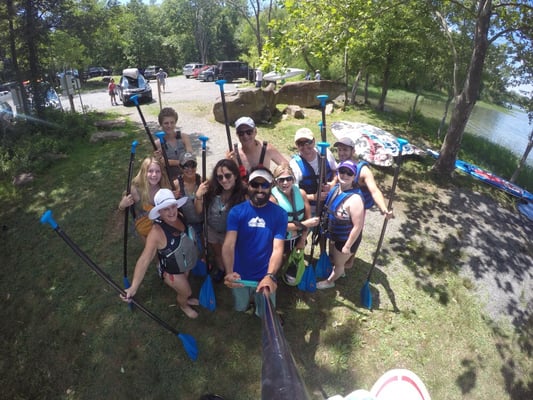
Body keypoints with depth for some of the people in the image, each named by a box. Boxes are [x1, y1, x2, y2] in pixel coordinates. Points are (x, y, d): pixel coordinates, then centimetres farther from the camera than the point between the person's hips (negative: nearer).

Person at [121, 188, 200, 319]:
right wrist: (134, 287, -47)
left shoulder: (179, 216, -21)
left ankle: (185, 298, 67)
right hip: (171, 271, -5)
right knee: (186, 292, 19)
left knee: (184, 285, 32)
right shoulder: (157, 232, -39)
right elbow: (144, 259, -42)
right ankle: (183, 305, 56)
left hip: (185, 263, 5)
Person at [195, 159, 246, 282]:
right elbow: (199, 211, -13)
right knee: (217, 254, 32)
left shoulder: (243, 194, -33)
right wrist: (198, 196, -30)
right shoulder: (211, 189, -25)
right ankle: (221, 270, 64)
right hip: (211, 230, 3)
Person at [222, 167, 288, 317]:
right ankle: (249, 300, 59)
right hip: (240, 276, 1)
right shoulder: (236, 211, -12)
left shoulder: (279, 214, -13)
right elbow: (228, 244, -22)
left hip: (265, 276, -1)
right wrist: (229, 272, -39)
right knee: (240, 309, 26)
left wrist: (270, 276, -37)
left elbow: (278, 248, -20)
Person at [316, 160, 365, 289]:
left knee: (338, 263, 20)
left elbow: (358, 226, -29)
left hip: (346, 239, -7)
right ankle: (339, 271, 63)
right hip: (334, 234, 8)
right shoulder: (335, 188, -10)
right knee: (333, 257, 32)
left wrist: (347, 246, -21)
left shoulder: (354, 198, -35)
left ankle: (329, 281, 49)